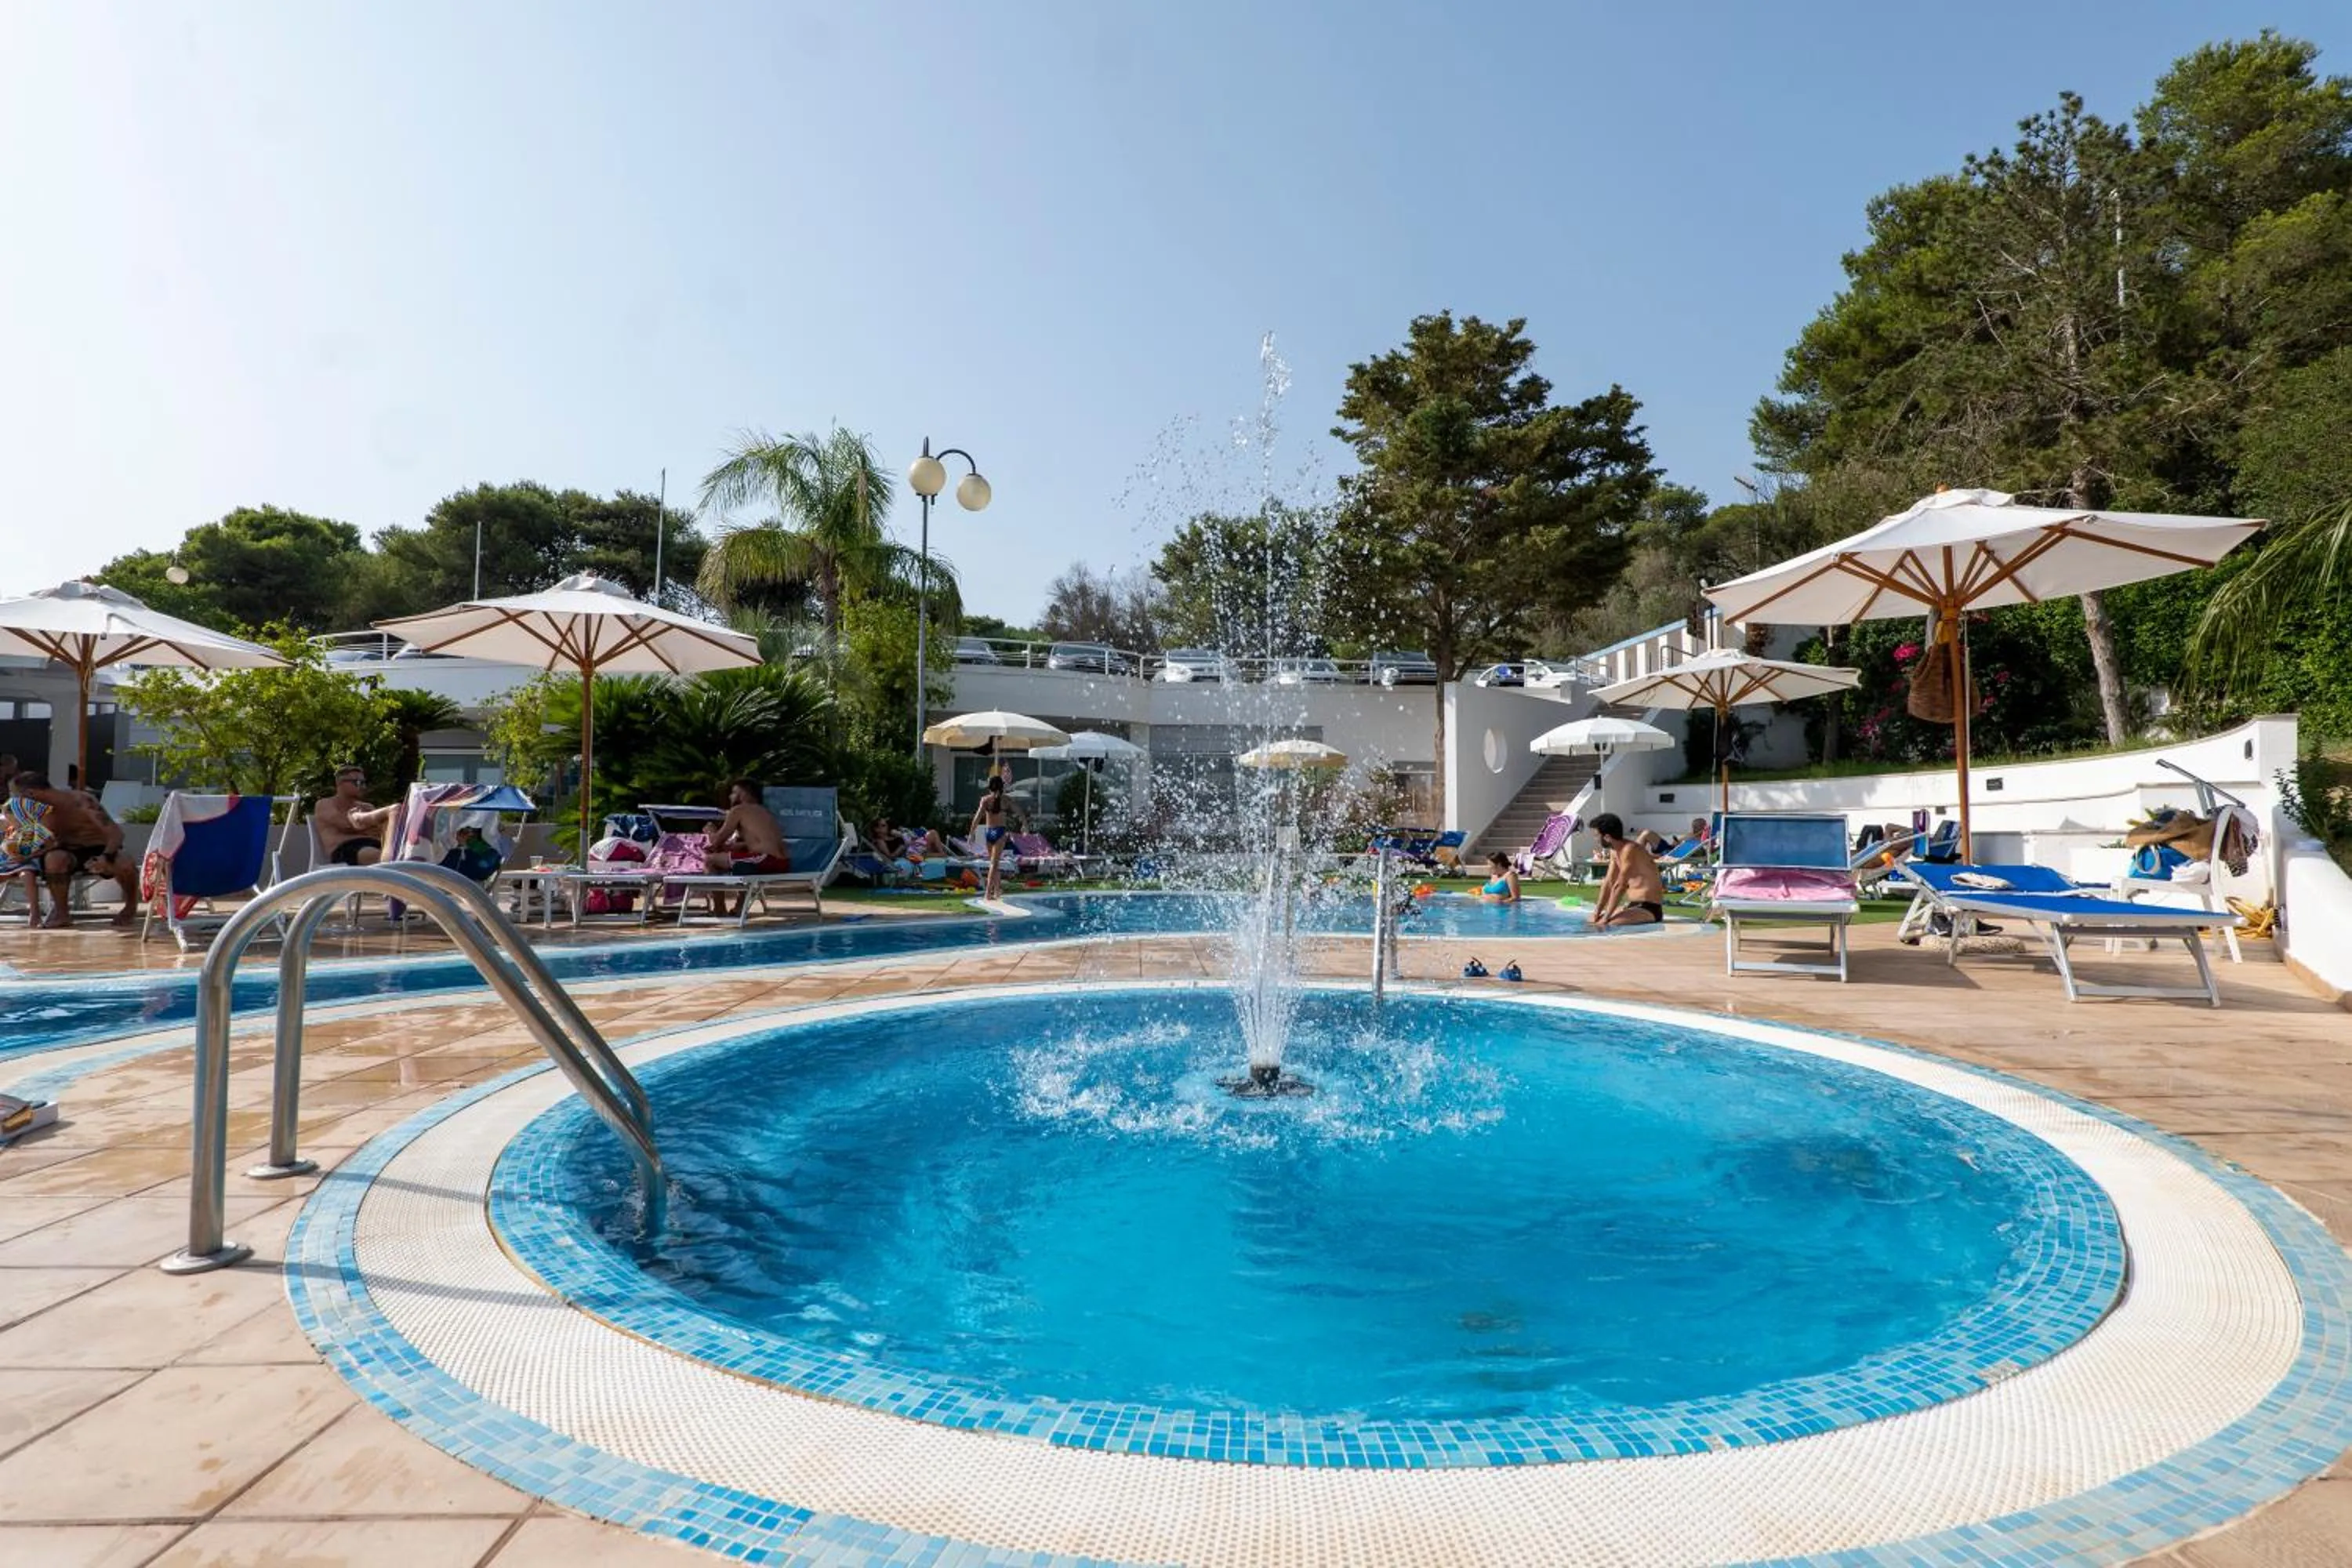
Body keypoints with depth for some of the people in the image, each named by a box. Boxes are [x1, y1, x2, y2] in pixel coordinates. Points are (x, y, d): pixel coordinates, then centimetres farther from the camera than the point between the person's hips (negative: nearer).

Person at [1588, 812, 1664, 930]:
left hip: (1649, 909, -10)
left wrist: (1605, 919, -20)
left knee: (1603, 925, -28)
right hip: (1633, 905, 10)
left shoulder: (1629, 850, -21)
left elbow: (1619, 887, -23)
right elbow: (1608, 883, 10)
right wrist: (1597, 913, 3)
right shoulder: (1615, 851, 8)